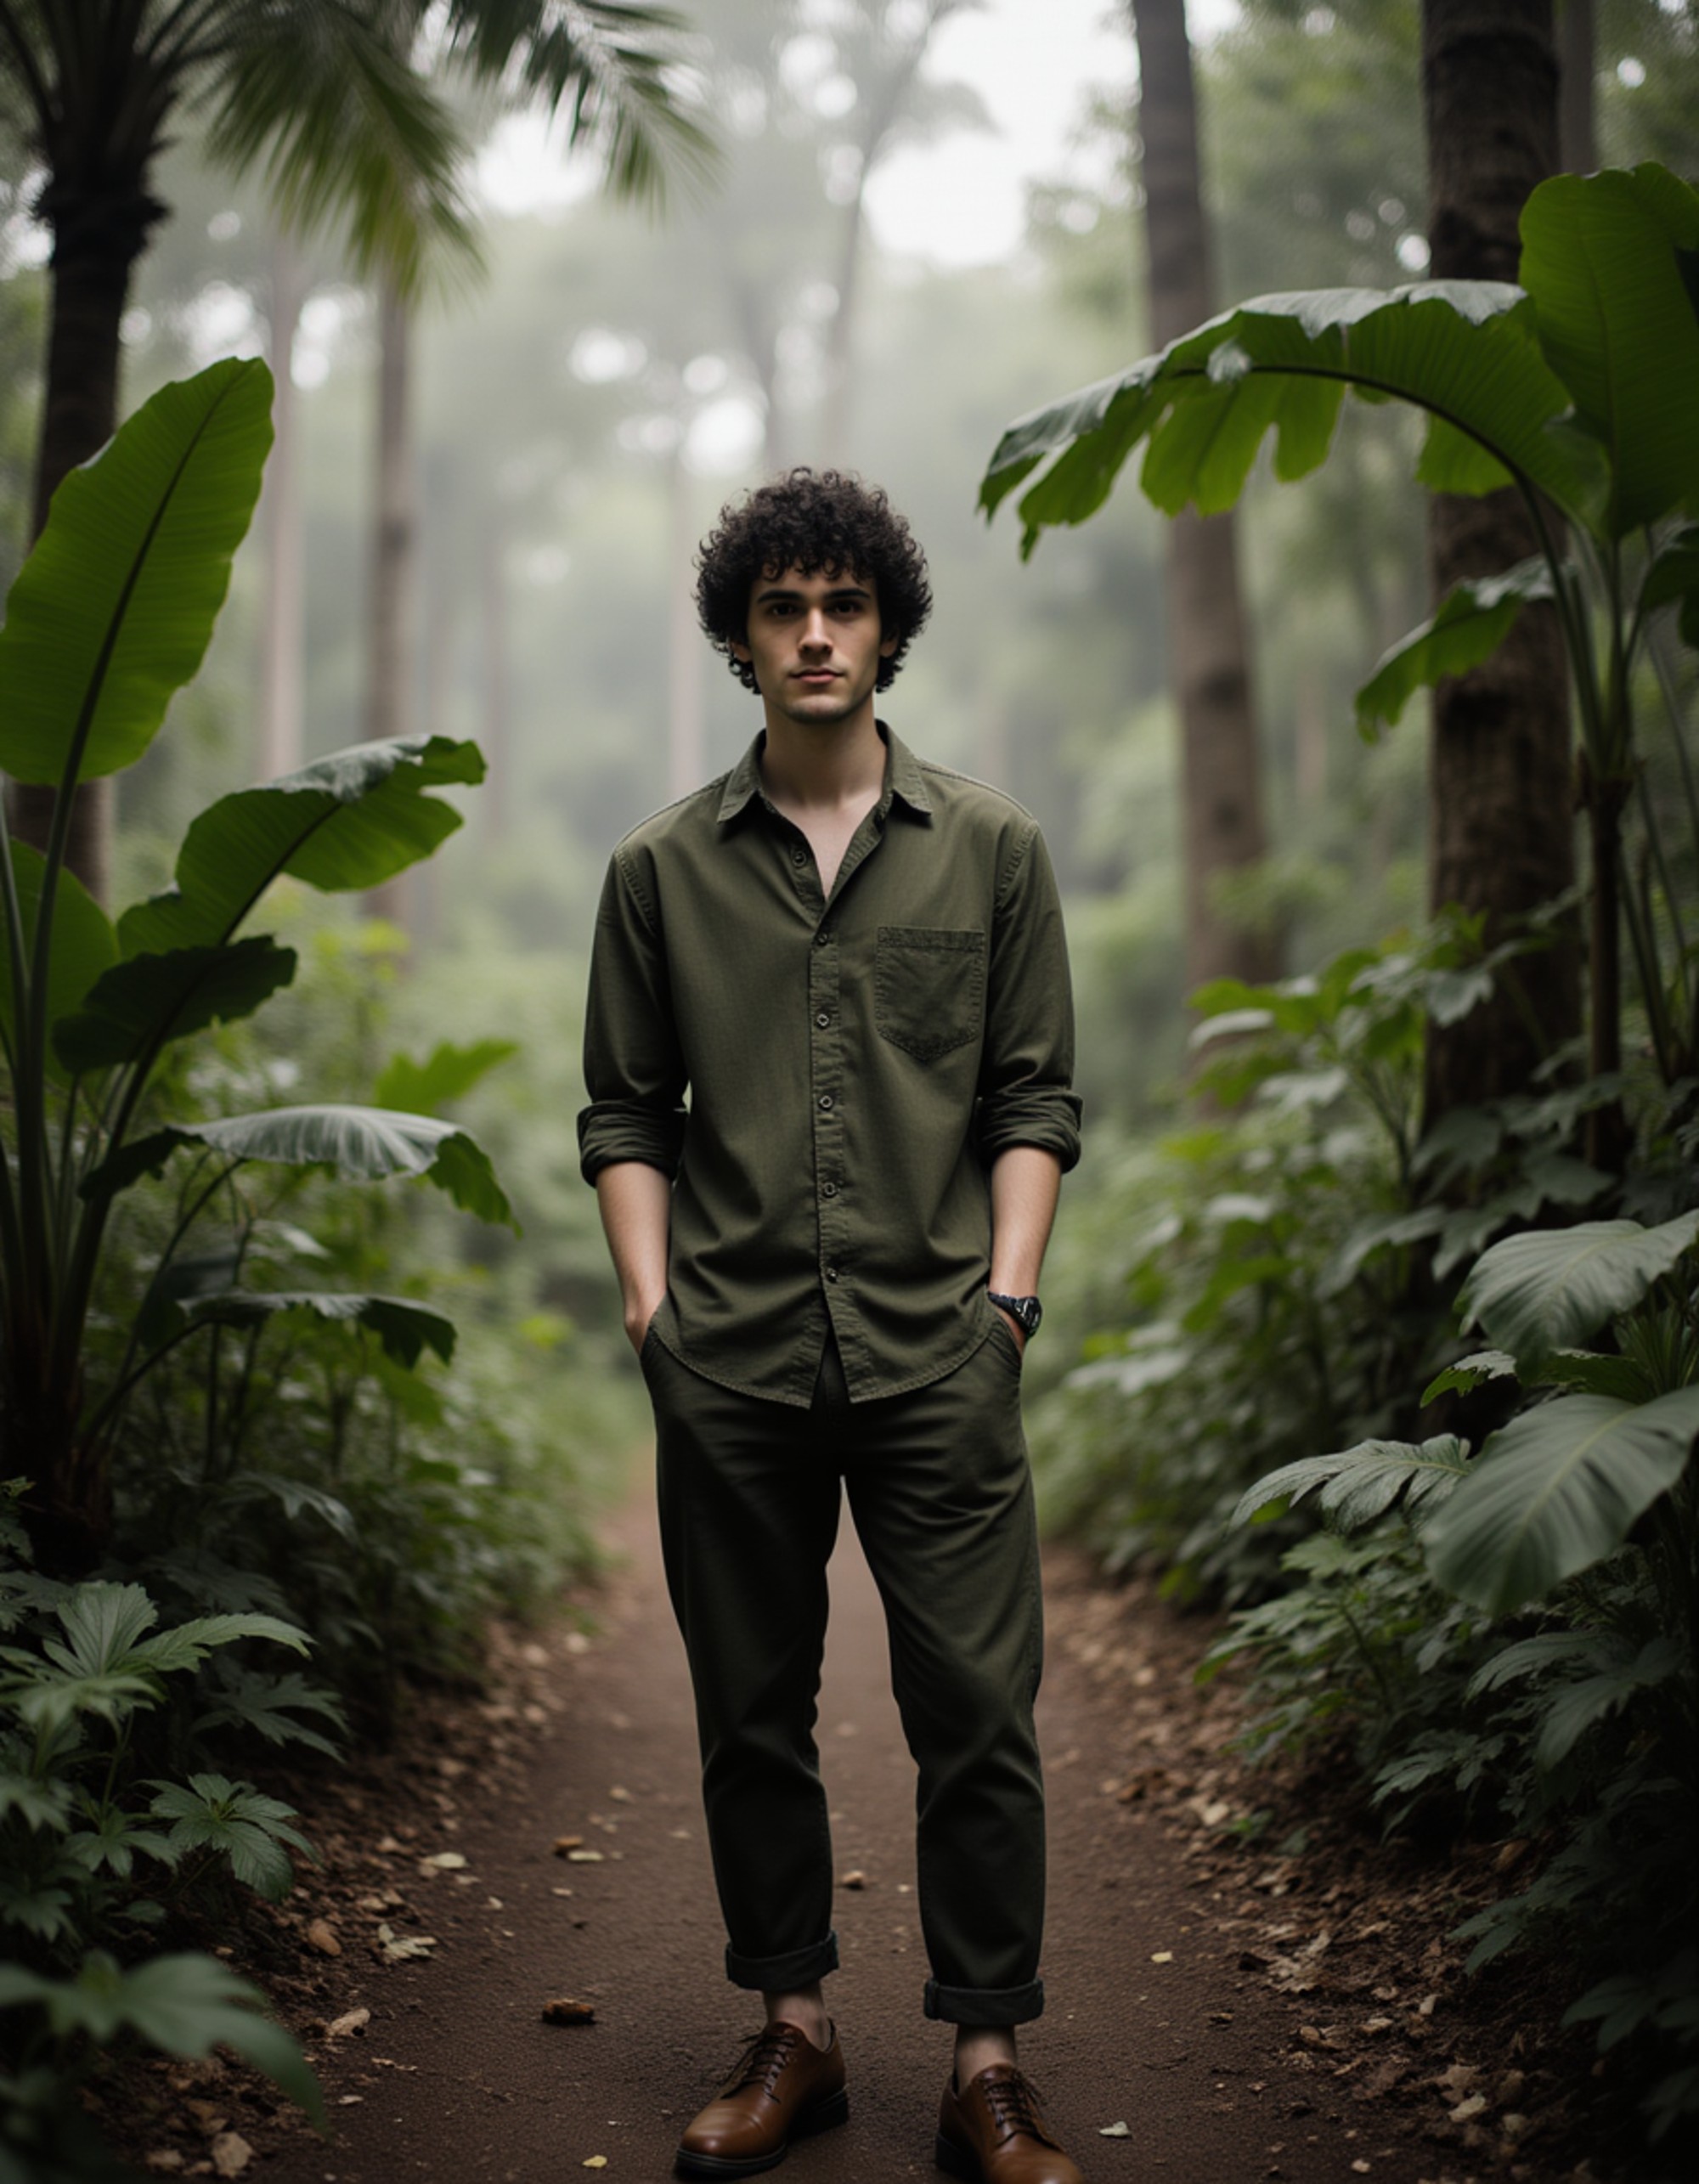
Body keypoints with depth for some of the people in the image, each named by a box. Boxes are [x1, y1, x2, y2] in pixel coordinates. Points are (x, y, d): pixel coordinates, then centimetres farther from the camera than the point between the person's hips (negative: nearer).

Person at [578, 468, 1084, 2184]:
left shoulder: (989, 849, 8)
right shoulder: (662, 869, 10)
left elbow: (1035, 1096, 7)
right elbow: (625, 1111, 12)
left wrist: (1010, 1286, -2)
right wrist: (648, 1293, 1)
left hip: (936, 1354, -1)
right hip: (728, 1367, 1)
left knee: (978, 1711, -1)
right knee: (751, 1712, 9)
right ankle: (793, 2032, 25)